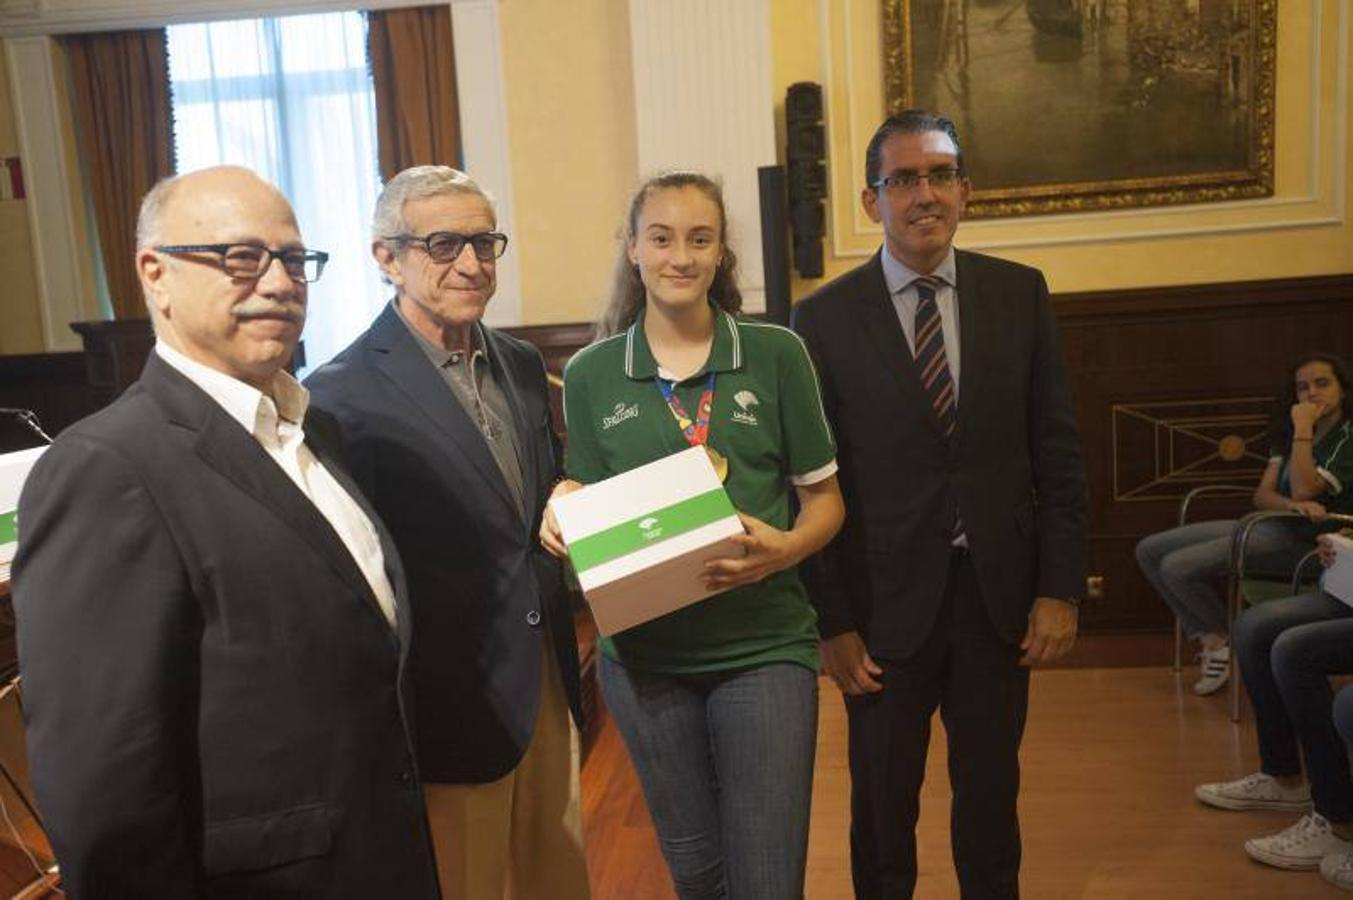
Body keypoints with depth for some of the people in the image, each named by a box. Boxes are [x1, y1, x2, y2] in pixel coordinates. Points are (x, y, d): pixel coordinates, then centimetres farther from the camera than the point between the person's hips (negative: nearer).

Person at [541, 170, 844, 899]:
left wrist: (785, 549, -18)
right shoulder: (589, 374, 1)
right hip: (643, 652, 2)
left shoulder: (777, 355, -2)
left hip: (764, 645, -1)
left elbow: (824, 499, 3)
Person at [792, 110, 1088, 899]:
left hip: (999, 593, 2)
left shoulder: (1020, 293, 1)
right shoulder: (825, 317, -6)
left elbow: (1058, 450, 2)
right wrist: (832, 620, -6)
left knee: (991, 791, 19)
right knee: (883, 804, 15)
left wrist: (1061, 588, -2)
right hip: (887, 599, -2)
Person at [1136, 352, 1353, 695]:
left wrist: (1303, 431, -16)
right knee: (1149, 551, -1)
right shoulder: (1289, 435, 15)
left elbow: (1304, 490, -22)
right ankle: (1211, 640, -4)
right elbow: (1262, 495, 5)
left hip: (1301, 541, -9)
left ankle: (1225, 640, 3)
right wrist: (1292, 504, -18)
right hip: (1265, 526, 9)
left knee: (1177, 567, -24)